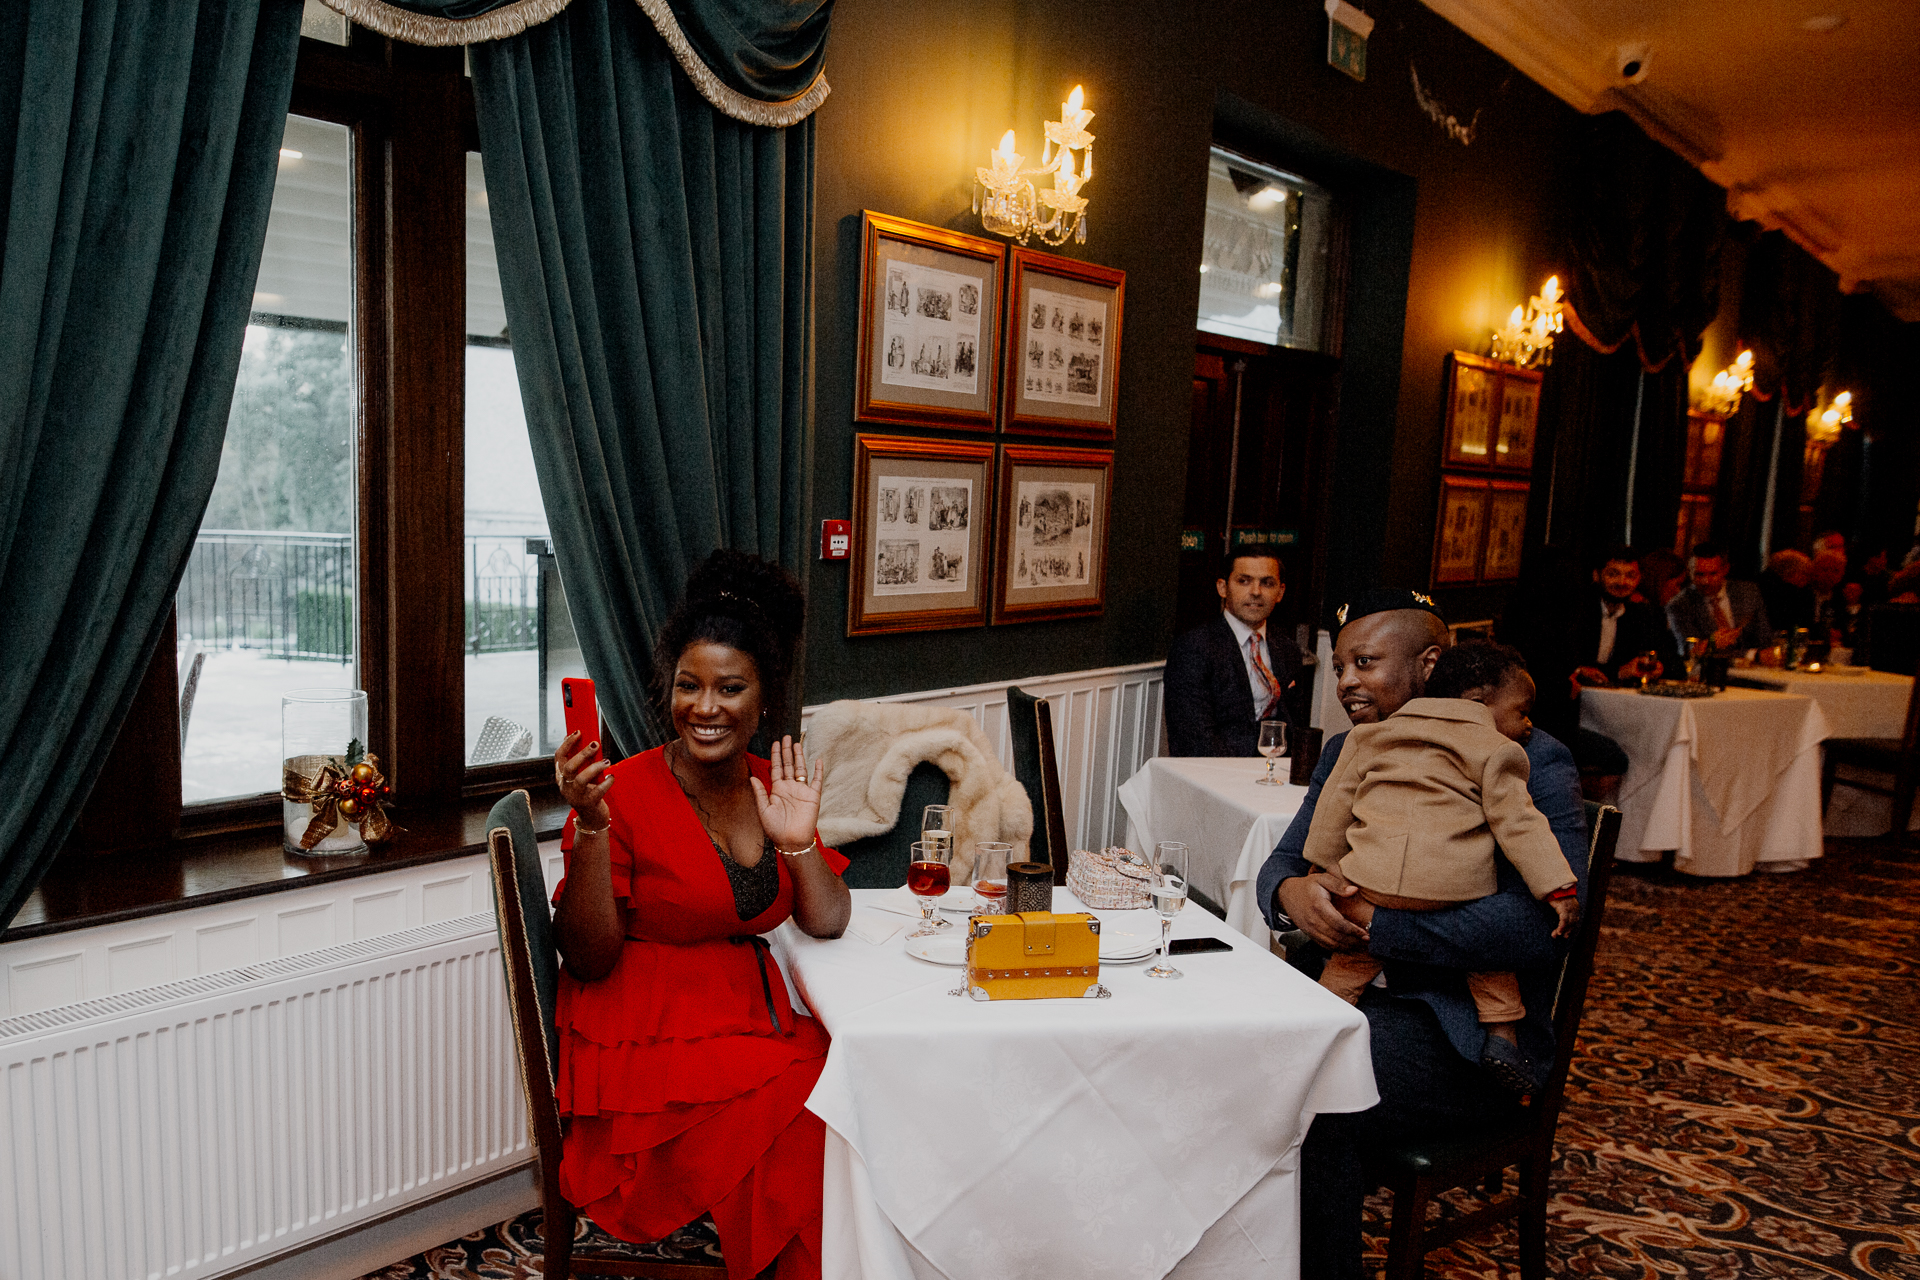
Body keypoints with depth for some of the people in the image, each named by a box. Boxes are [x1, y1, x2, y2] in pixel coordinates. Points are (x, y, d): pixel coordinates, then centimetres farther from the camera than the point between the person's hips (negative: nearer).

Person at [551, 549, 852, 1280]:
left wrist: (797, 841, -11)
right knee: (810, 1133, -23)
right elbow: (587, 960, -11)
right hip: (649, 1049, -5)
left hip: (758, 1026, 6)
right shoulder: (626, 793, -10)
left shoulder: (772, 788, 7)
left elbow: (827, 924, 7)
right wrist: (592, 827, -22)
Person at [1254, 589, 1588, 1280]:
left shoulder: (1531, 763, -9)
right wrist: (1292, 893, -13)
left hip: (1464, 1027, -6)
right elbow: (1283, 860, 13)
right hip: (1347, 989, 7)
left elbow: (1542, 921, -22)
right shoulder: (1346, 753, 13)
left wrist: (1373, 920, -22)